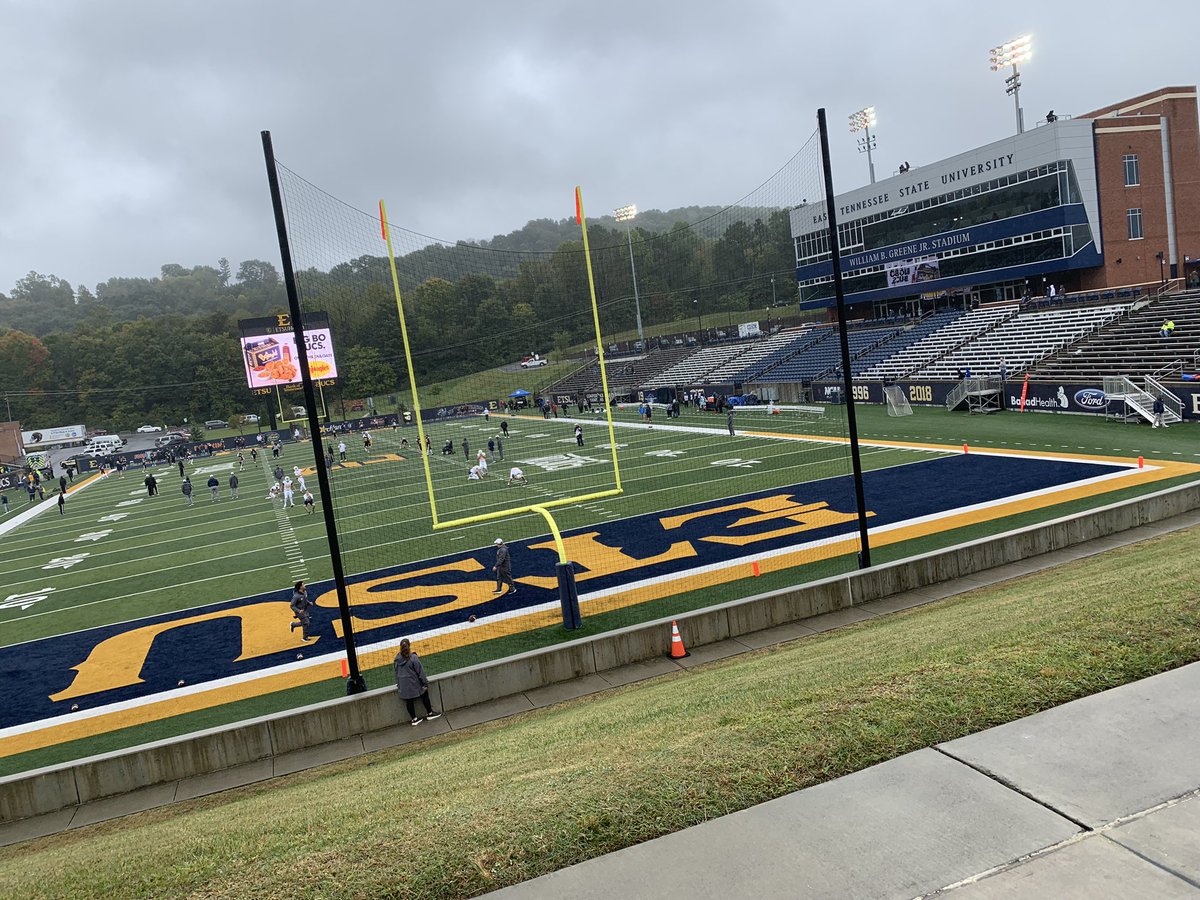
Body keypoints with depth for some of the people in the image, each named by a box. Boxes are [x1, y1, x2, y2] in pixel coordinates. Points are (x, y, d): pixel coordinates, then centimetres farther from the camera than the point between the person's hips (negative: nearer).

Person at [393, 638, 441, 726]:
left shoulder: (397, 659, -3)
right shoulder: (413, 658, -19)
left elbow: (396, 673, 8)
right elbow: (420, 671, -14)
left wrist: (399, 684, 20)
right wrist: (425, 683, -6)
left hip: (404, 686, 5)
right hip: (414, 684, -5)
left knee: (409, 701, 12)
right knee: (424, 695, 15)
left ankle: (414, 719, 21)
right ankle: (430, 713, 25)